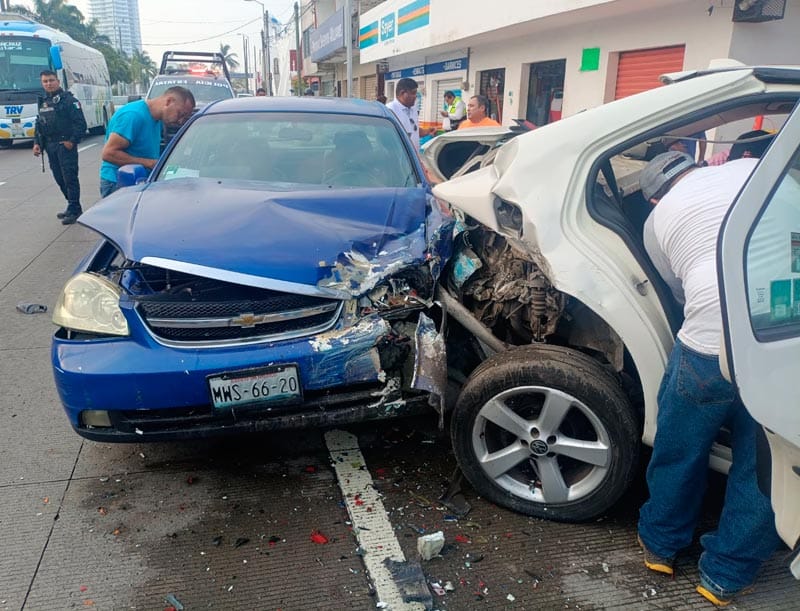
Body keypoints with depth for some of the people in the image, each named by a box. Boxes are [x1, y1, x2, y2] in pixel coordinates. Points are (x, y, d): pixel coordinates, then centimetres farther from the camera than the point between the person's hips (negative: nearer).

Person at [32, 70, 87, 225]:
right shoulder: (43, 102, 17)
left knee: (69, 177, -6)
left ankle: (74, 210, 0)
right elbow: (39, 124, 21)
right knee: (59, 178, 11)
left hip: (65, 145, -7)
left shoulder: (68, 100, -5)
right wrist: (37, 142, 10)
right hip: (50, 146, 8)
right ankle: (73, 207, 21)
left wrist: (72, 141, -17)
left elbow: (80, 123, -12)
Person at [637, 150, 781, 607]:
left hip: (711, 343, -1)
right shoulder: (753, 169, 16)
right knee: (764, 460, 20)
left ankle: (662, 543, 43)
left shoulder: (658, 219, 14)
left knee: (680, 450, 22)